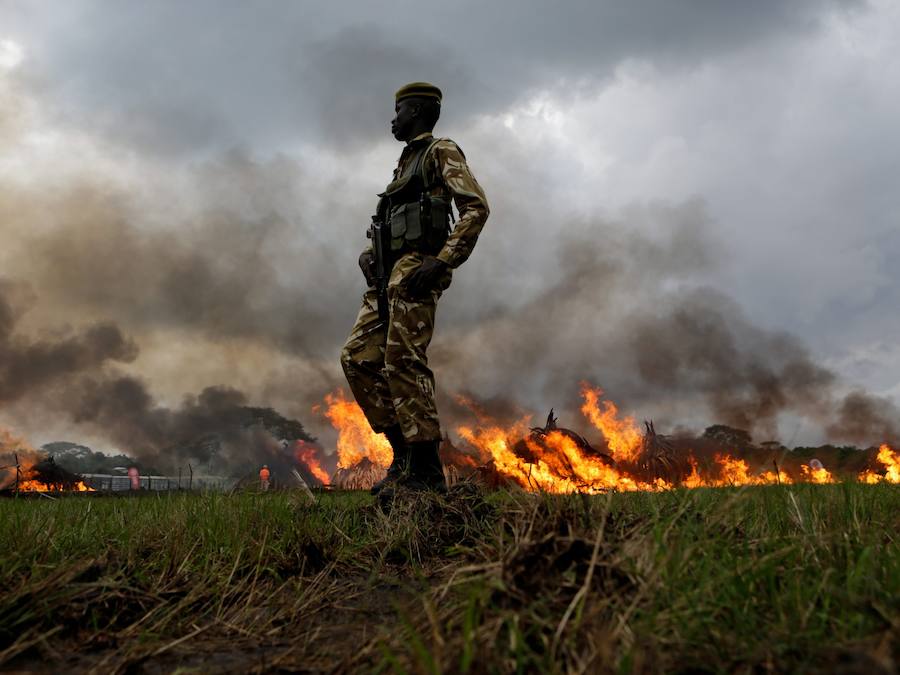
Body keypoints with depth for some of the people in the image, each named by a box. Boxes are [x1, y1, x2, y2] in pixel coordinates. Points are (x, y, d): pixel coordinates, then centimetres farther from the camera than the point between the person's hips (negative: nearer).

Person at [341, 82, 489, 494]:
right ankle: (404, 452, 4)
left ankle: (426, 470, -10)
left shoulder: (441, 152, 3)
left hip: (415, 269, -9)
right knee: (357, 357, 1)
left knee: (403, 362, -15)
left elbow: (476, 207, -11)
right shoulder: (406, 163, 29)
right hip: (389, 275, 9)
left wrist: (442, 261, -20)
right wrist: (369, 255, 8)